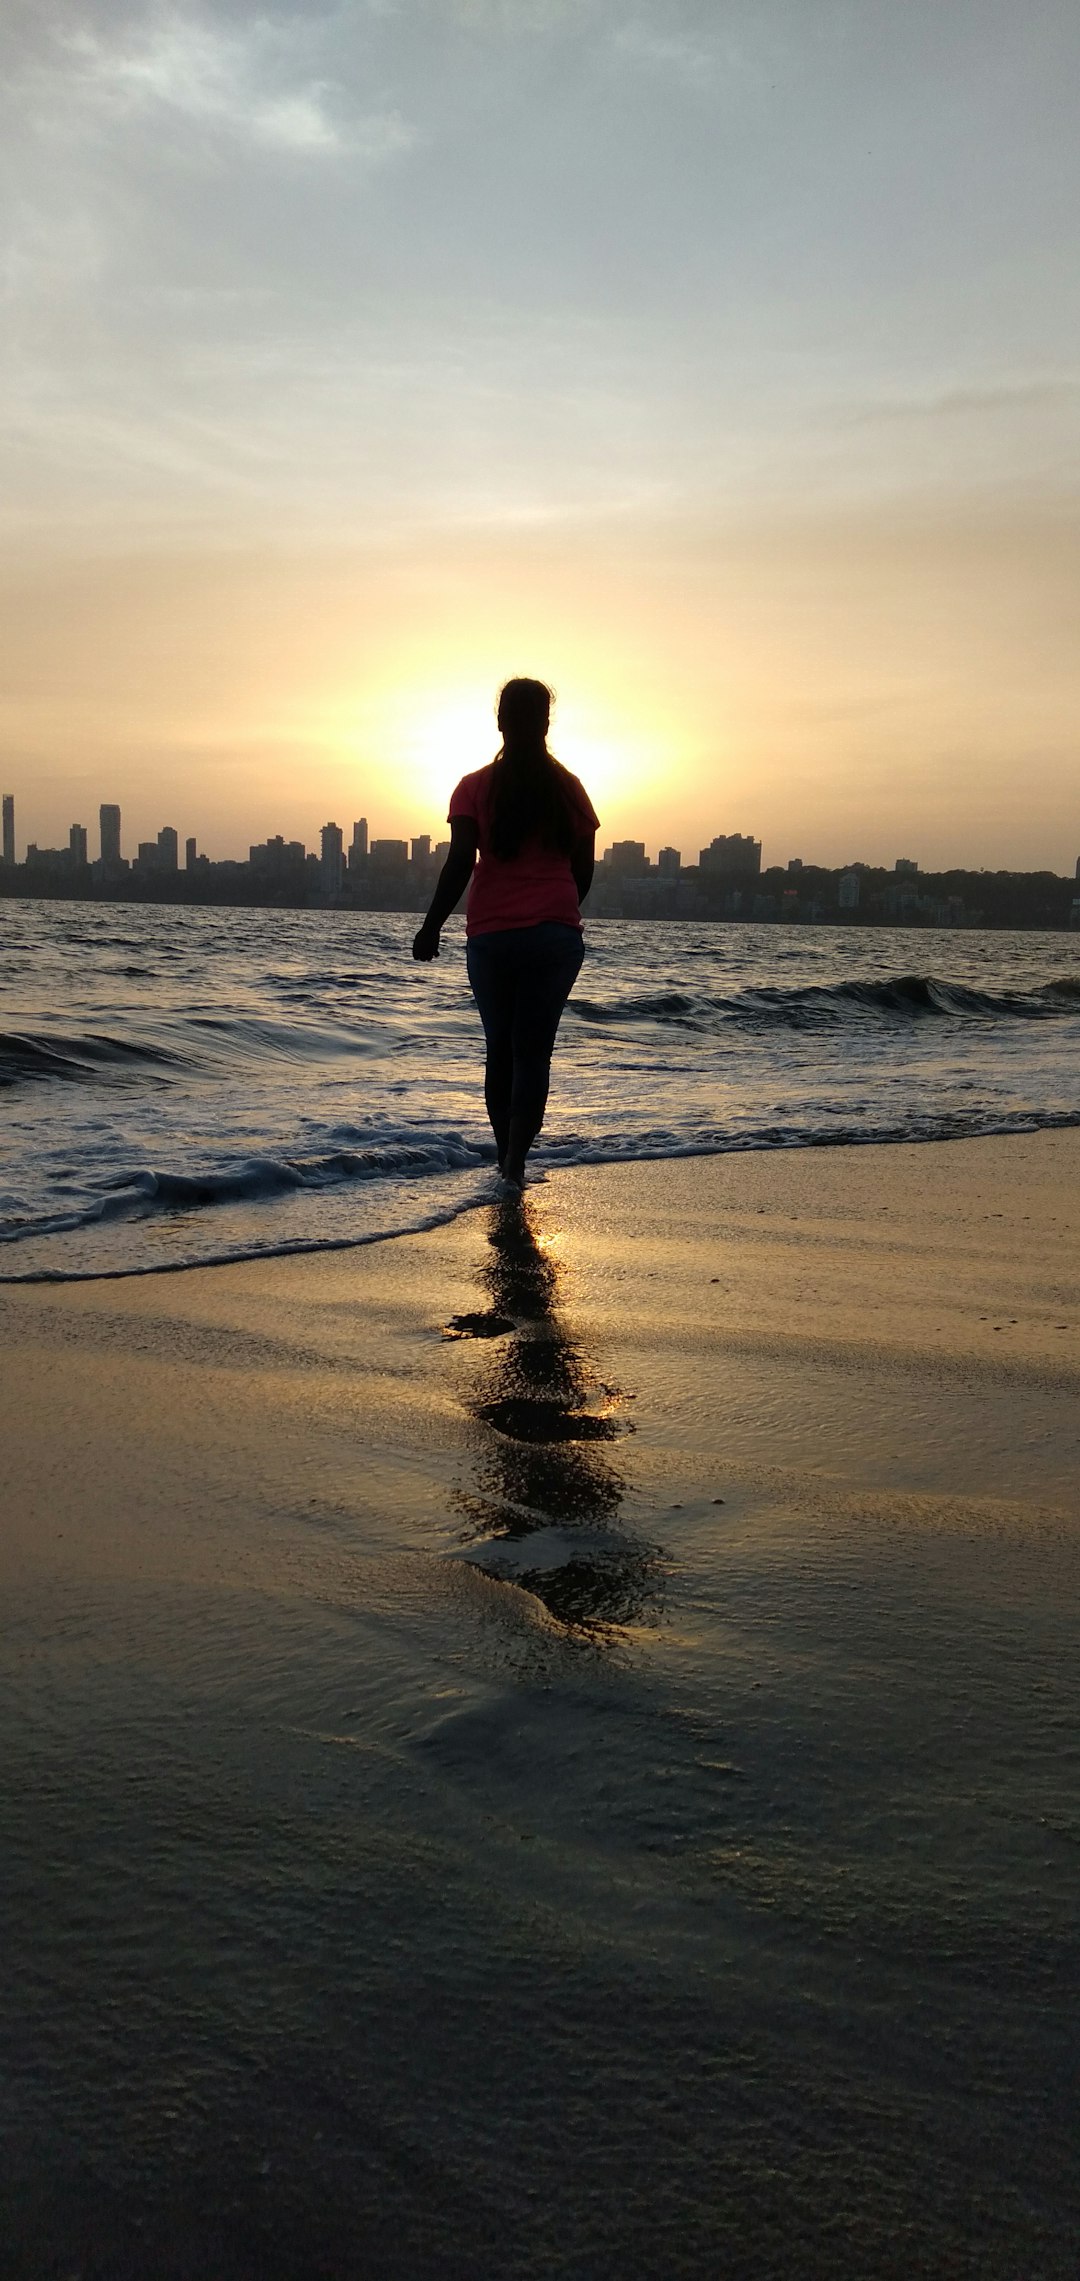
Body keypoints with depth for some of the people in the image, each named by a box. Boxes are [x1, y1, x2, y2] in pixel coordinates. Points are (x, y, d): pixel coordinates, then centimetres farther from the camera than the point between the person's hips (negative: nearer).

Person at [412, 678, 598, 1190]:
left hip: (491, 936, 0)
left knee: (500, 1048, 13)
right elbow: (584, 869, 8)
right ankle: (516, 1162, -11)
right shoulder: (569, 788, 5)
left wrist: (431, 927, -3)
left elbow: (460, 863, -9)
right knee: (533, 1050, 0)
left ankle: (505, 1158, 17)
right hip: (557, 935, 0)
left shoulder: (475, 787, -1)